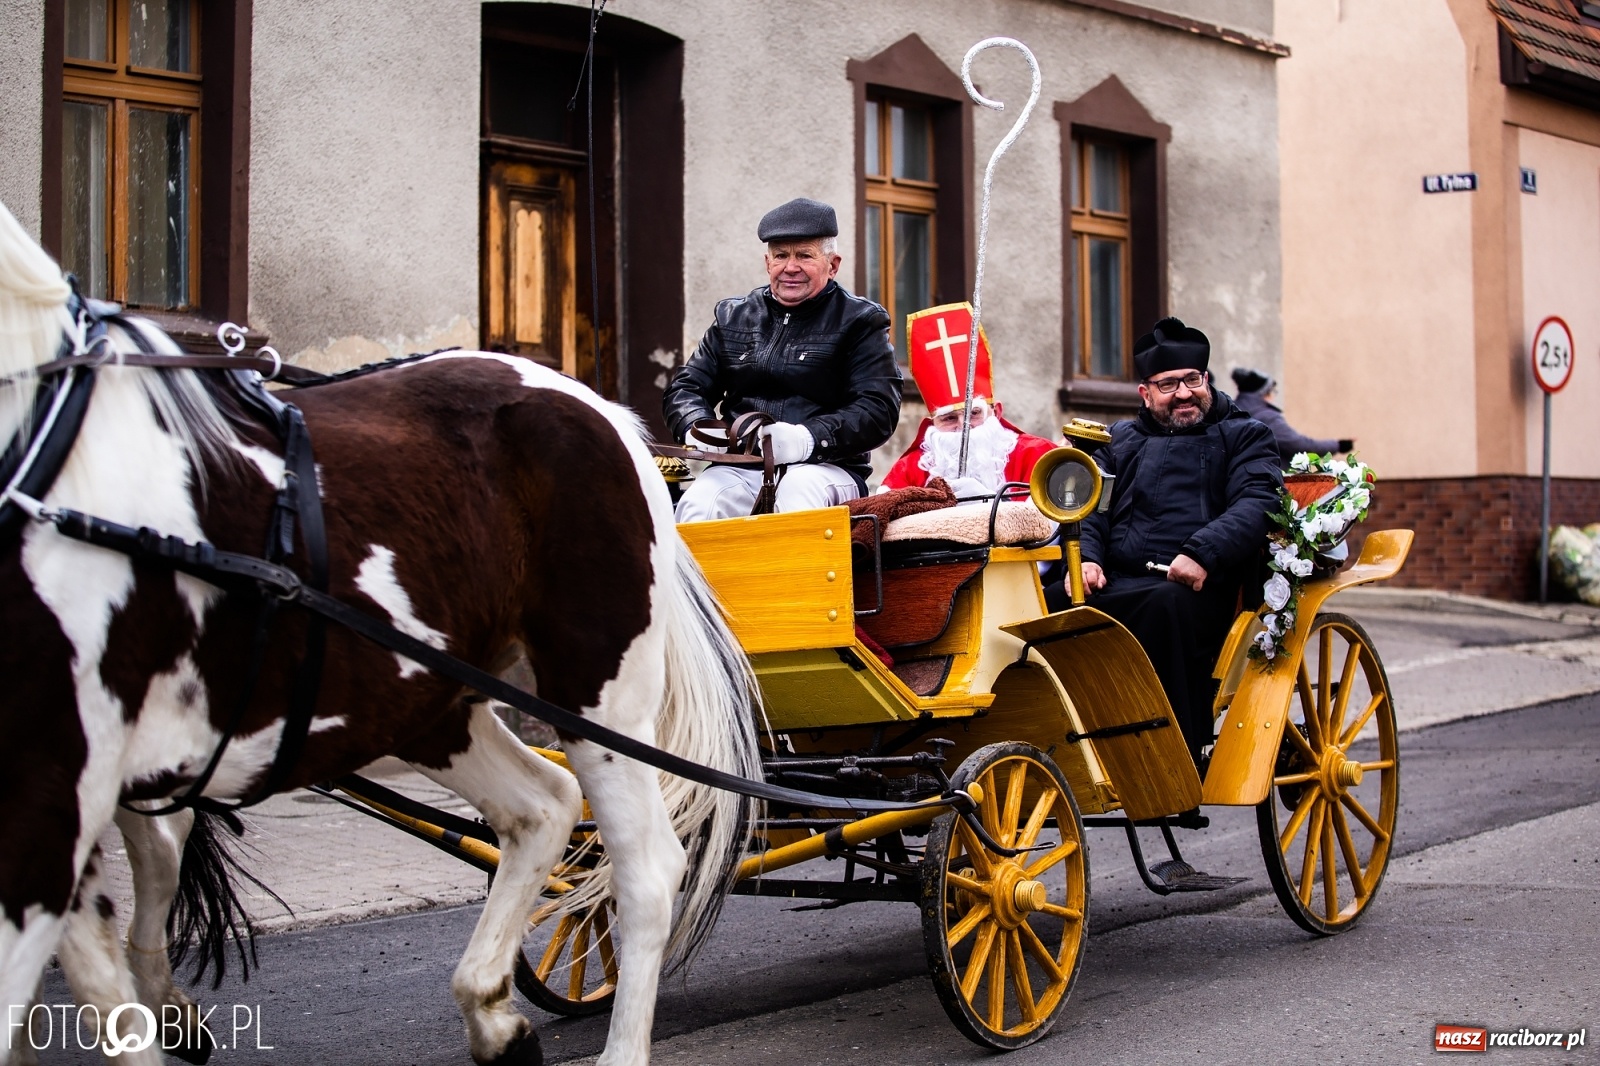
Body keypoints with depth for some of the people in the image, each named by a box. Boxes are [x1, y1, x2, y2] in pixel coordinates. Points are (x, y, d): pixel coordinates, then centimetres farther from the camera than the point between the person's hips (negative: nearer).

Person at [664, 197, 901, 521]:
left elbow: (878, 409, -5)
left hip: (823, 468, -3)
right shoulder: (733, 317, 21)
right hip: (740, 468, 3)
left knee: (796, 494, -38)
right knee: (698, 506, -31)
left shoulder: (859, 322, 8)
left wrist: (808, 438, -23)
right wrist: (698, 430, -4)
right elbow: (684, 388, 21)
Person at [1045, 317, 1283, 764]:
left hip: (1198, 589, -3)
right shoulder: (1120, 440, 29)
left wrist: (1203, 553, -20)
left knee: (1168, 605, -39)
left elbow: (1258, 503, -2)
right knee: (1046, 606, -26)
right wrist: (1085, 558, -6)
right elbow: (1091, 506, 18)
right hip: (1112, 586, 4)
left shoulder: (1244, 436, 17)